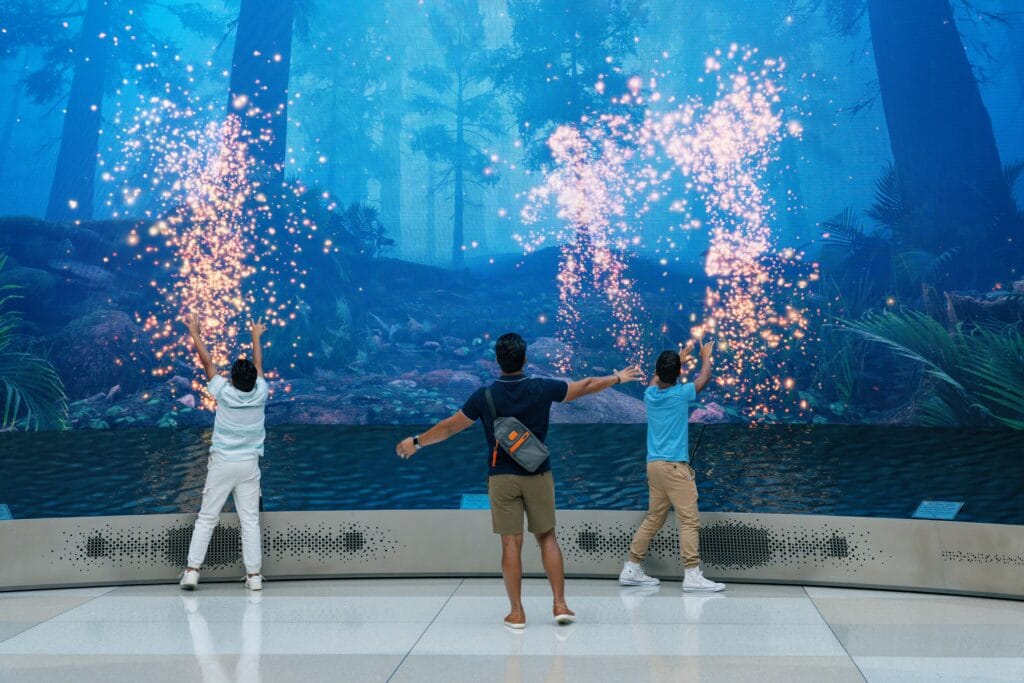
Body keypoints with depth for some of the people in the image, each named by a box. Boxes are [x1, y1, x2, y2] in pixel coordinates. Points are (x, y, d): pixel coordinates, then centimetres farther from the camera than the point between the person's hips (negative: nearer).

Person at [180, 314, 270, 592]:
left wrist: (195, 334, 15)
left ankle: (192, 569, 2)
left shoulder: (224, 393, -10)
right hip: (249, 465, 1)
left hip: (221, 464, -1)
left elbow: (207, 362, 2)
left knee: (206, 518, 4)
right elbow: (258, 365, 12)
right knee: (250, 521, 2)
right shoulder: (260, 394, -5)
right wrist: (256, 337, 28)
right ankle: (254, 574, 2)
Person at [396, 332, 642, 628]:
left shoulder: (484, 396, -8)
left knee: (511, 543, 3)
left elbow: (449, 427, 1)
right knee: (547, 537, 12)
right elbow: (586, 386, 8)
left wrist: (417, 442, 16)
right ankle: (560, 604, 9)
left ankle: (517, 612, 8)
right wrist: (618, 378, 24)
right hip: (538, 475, 1)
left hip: (502, 478, -1)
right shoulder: (542, 389, -6)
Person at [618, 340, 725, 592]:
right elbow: (704, 379, 9)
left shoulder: (650, 394, 6)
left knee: (653, 519, 14)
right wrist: (706, 357, 27)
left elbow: (657, 378, 30)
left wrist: (678, 359, 40)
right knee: (689, 520, -4)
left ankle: (631, 569, 16)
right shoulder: (680, 394, -9)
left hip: (654, 465, 7)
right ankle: (692, 576, -6)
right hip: (674, 465, -7)